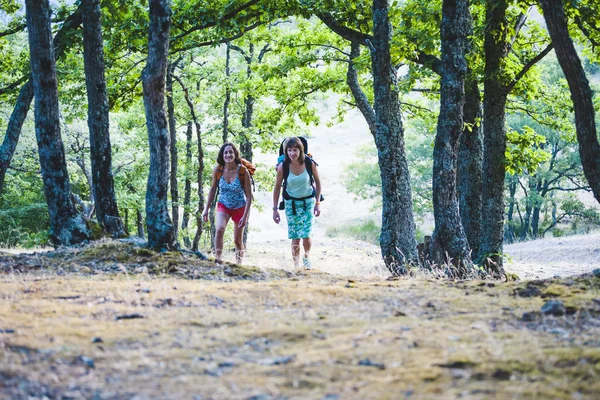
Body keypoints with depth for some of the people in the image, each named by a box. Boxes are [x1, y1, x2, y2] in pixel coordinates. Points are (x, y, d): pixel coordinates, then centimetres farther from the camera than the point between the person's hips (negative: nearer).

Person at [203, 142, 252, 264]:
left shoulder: (243, 172, -20)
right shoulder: (218, 170, -13)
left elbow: (249, 196, -15)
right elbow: (213, 189, 3)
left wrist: (245, 216, -19)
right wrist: (206, 209, 3)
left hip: (240, 208, -1)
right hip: (223, 206, 1)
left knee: (238, 240, 7)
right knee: (219, 229, -27)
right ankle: (217, 259, -24)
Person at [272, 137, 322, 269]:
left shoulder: (310, 164, -16)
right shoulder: (283, 167, -16)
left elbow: (317, 182, 0)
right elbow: (277, 187, -3)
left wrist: (318, 203, -2)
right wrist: (275, 209, -2)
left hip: (307, 201, 0)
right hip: (291, 202, 0)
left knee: (306, 235, -7)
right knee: (295, 237, -2)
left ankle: (307, 257, 23)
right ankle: (296, 266, 9)